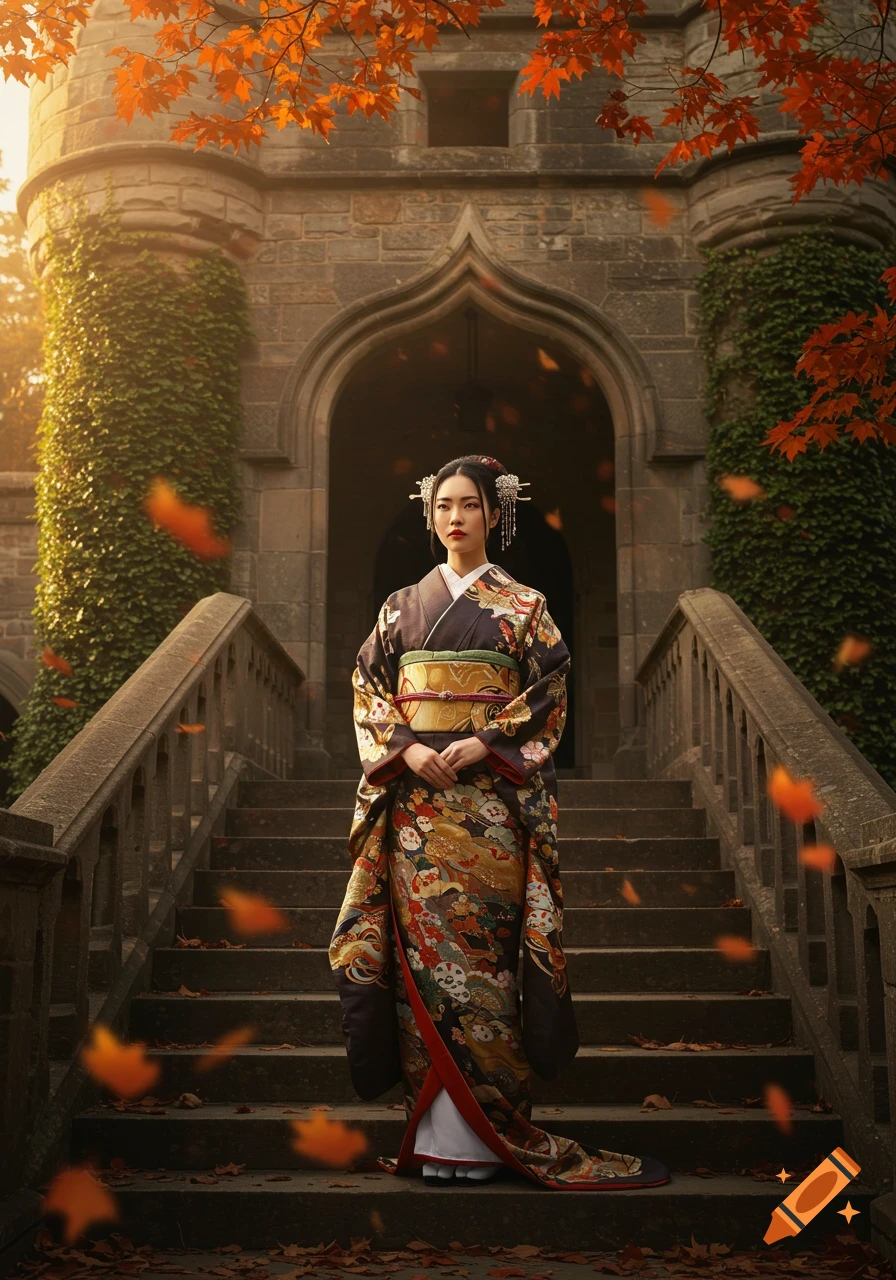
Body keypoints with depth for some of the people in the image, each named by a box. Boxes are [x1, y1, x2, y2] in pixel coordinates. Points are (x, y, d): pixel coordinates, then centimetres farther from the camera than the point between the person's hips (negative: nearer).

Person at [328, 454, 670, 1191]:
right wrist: (408, 749, -8)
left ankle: (478, 1134, 3)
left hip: (492, 794, -3)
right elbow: (367, 692, 9)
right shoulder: (402, 606, 14)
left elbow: (549, 698, 0)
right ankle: (437, 1128, 7)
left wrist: (482, 745, -14)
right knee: (421, 945, -1)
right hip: (414, 794, 3)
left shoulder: (523, 606, 6)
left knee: (479, 948, -6)